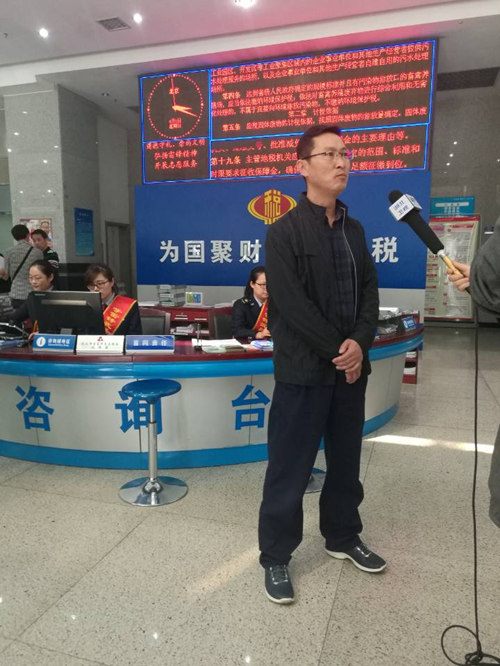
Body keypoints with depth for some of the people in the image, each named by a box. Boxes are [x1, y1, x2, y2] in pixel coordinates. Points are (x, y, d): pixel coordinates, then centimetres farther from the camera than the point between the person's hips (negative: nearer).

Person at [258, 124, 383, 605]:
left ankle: (342, 537, 40)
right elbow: (293, 305, -17)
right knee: (290, 469, 4)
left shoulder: (354, 230, 12)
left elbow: (370, 291, 7)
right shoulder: (283, 233, -8)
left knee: (346, 461, 19)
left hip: (350, 367, 7)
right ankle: (275, 557, 24)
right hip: (304, 370, -6)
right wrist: (338, 350, -14)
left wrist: (359, 343, -10)